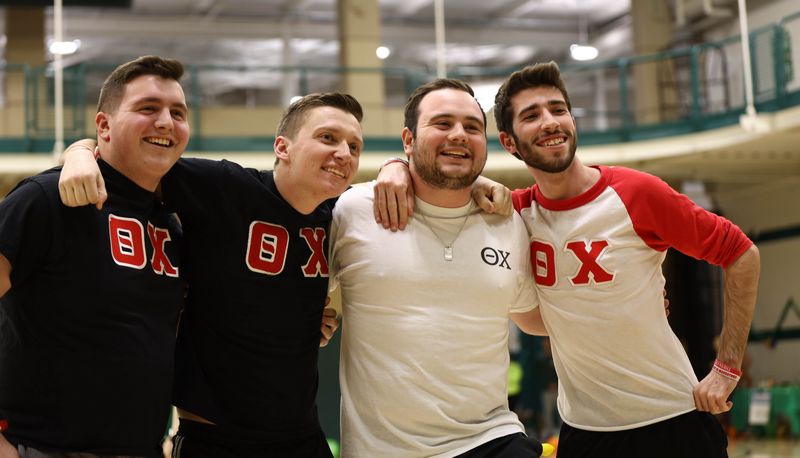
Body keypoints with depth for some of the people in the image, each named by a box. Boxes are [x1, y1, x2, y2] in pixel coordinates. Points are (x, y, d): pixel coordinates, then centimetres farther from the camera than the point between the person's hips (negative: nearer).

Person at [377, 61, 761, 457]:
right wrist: (396, 168, -19)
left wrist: (727, 369, -8)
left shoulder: (636, 194, -13)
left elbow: (741, 254, -5)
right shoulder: (517, 212, -4)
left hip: (672, 420, -3)